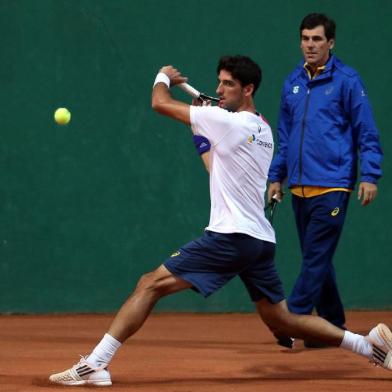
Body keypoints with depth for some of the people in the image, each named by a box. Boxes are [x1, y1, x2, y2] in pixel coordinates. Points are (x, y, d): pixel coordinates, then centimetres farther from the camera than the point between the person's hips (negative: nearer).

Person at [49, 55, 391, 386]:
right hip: (262, 240, 8)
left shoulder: (225, 121, -9)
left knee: (150, 285, -10)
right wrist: (206, 133, 24)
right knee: (283, 323, 19)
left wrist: (164, 77, 17)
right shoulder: (263, 131, 16)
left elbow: (160, 103, -4)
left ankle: (94, 365, -18)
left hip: (231, 237, -8)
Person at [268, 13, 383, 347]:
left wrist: (370, 175, -10)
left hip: (332, 187, -6)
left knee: (316, 258, -10)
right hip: (299, 188, 6)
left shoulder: (346, 80, -3)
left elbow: (367, 132, -4)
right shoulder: (292, 84, 13)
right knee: (316, 260, 10)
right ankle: (333, 325, 19)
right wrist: (276, 176, 19)